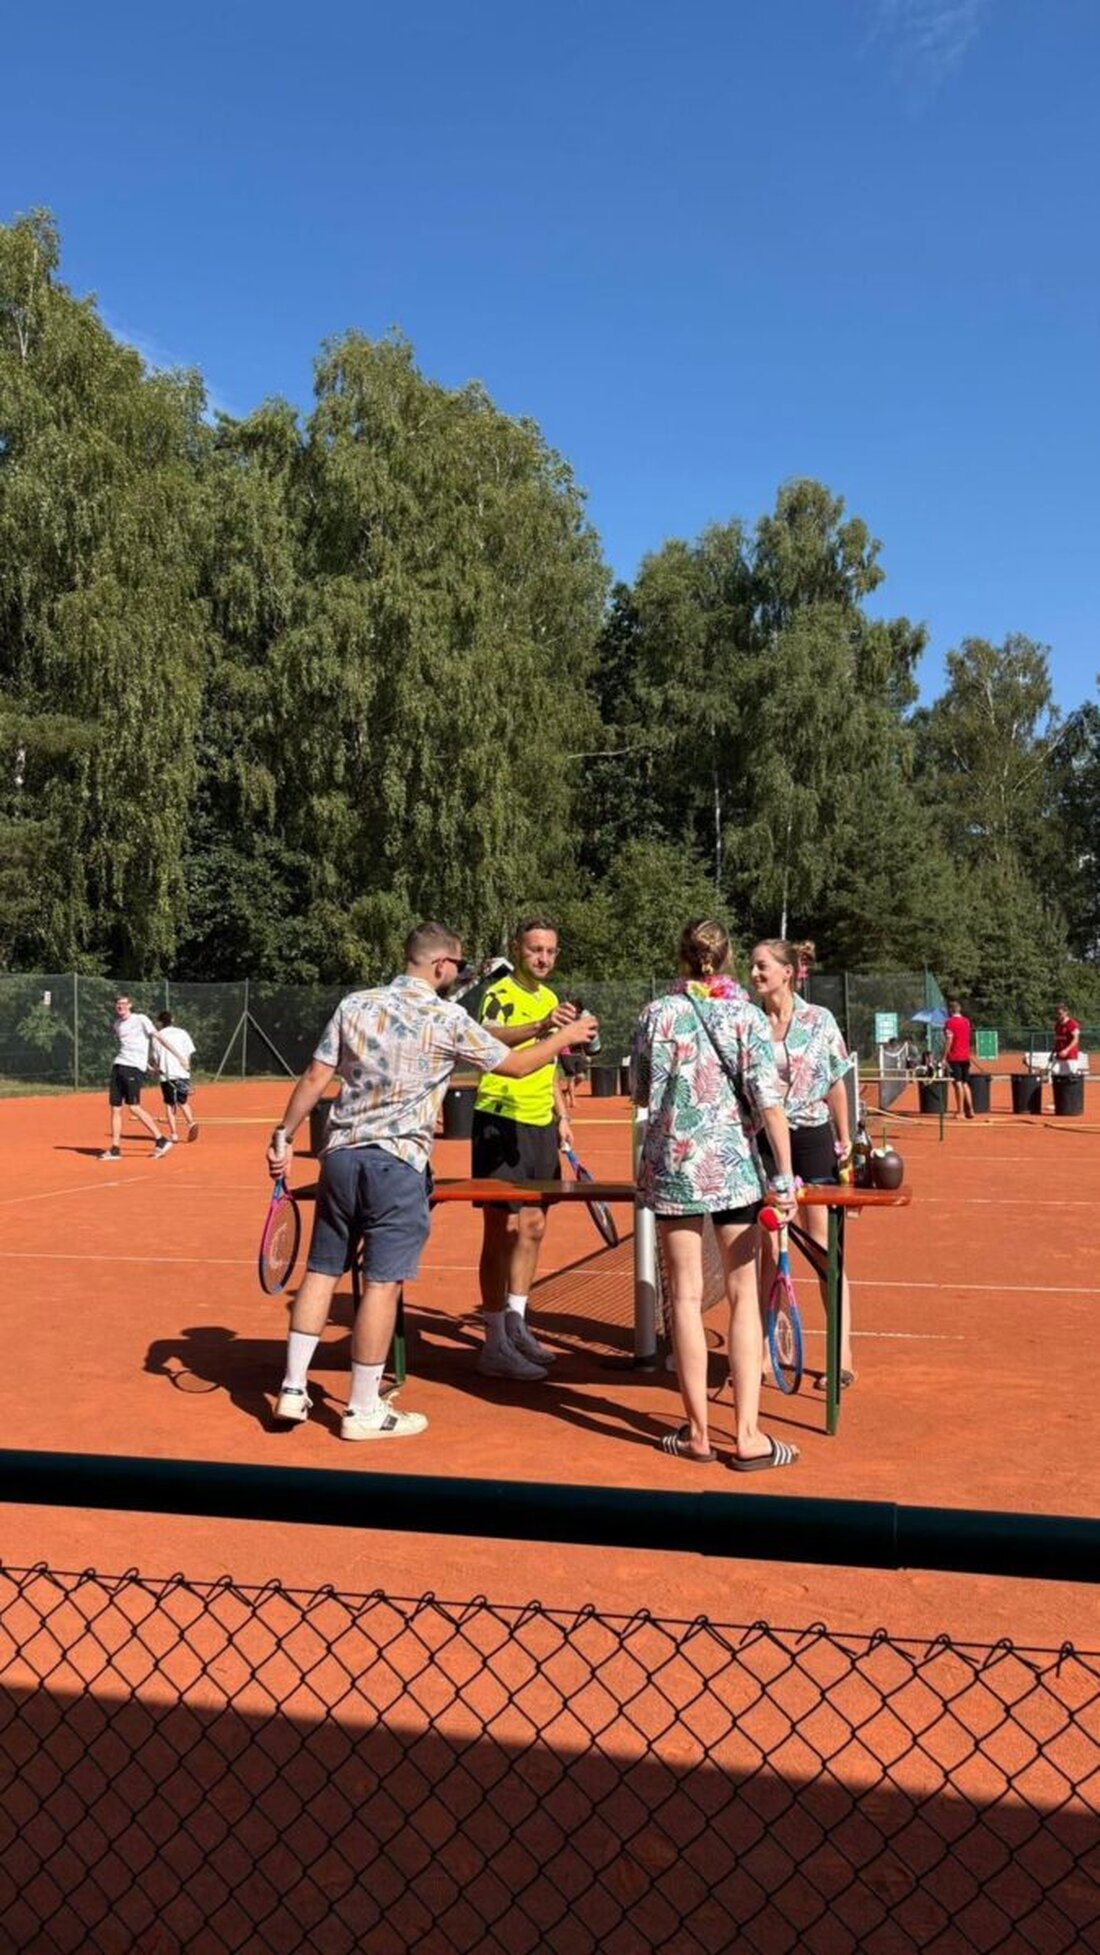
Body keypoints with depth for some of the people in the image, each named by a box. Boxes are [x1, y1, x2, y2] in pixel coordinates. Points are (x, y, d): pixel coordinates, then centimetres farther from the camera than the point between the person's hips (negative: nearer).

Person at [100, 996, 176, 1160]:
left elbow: (158, 1037, -8)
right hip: (119, 1066, 7)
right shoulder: (117, 1025, 16)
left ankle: (161, 1141, -9)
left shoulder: (140, 1019, -3)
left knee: (134, 1108, -14)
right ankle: (115, 1149, 8)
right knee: (115, 1108, 3)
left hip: (134, 1068, -7)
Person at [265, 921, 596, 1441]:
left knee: (321, 1270, 13)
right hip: (397, 1163, -5)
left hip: (340, 1155, 5)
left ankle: (293, 1390, 18)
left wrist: (283, 1136, 12)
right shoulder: (448, 1019, -6)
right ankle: (363, 1411, 8)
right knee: (382, 1283, 1)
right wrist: (567, 1036, 17)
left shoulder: (355, 1005, 5)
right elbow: (516, 1066, 3)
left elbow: (314, 1078, 4)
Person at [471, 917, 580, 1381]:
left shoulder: (550, 998, 14)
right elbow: (489, 1038, -35)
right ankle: (495, 1347, 1)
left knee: (533, 1226, 14)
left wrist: (562, 1116, 19)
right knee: (503, 1229, -5)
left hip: (540, 1126, 8)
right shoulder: (500, 994, -11)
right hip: (501, 1121, -8)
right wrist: (540, 1026, -50)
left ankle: (516, 1326, 28)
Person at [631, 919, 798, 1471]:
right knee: (743, 1297, 8)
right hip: (734, 1166, 0)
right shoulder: (746, 1015, -3)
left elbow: (639, 1094, 10)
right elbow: (768, 1098, -10)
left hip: (671, 1163, 1)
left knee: (686, 1297, 7)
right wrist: (784, 1175, -8)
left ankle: (698, 1432, 14)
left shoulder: (656, 1014, 1)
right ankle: (748, 1436, 9)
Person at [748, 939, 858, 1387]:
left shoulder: (819, 1021, -2)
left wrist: (845, 1137, 3)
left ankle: (842, 1353, 7)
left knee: (825, 1248, 0)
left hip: (813, 1137, -2)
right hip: (763, 1140, 2)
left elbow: (836, 1084, 4)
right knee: (767, 1247, 8)